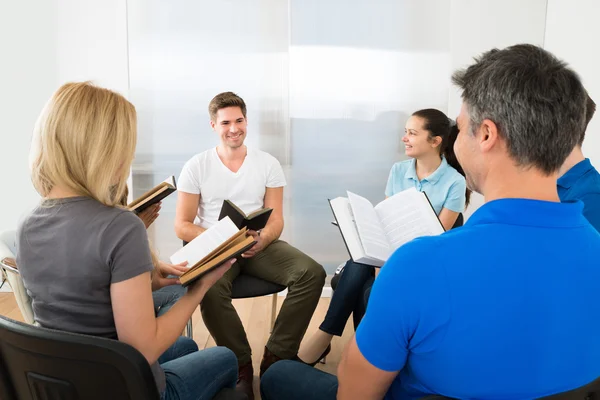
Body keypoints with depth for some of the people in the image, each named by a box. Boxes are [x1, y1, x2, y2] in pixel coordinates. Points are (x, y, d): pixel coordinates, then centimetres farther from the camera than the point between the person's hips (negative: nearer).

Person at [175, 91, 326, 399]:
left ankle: (276, 358, -11)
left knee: (312, 273, -24)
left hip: (260, 244, 2)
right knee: (210, 288, -37)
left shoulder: (268, 163, 4)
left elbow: (276, 219, 2)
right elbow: (182, 226, -3)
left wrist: (261, 240, -23)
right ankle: (241, 363, -12)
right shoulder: (196, 167, 0)